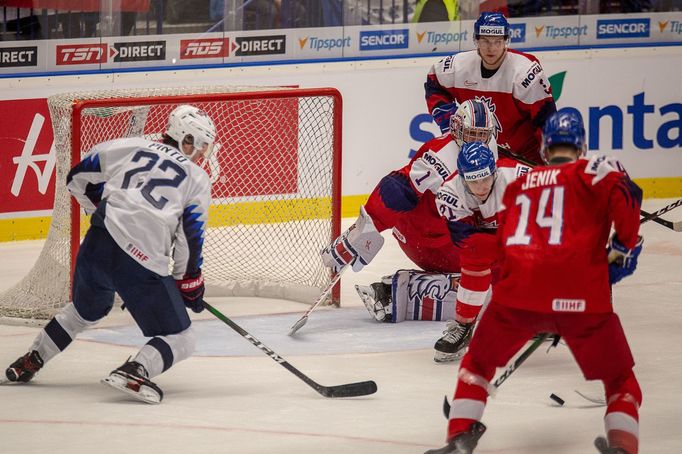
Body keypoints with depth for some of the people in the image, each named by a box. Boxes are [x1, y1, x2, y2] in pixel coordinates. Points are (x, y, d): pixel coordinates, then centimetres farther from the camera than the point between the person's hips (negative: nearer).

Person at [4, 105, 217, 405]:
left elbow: (78, 178, 22)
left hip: (96, 244, 5)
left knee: (86, 310, 36)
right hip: (142, 260, -5)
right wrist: (190, 285, 15)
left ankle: (30, 361, 43)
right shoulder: (198, 179, 8)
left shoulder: (130, 147, 17)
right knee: (180, 340, 3)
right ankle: (135, 371, -25)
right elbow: (190, 238, 2)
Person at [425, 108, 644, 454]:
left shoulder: (519, 184, 26)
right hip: (582, 296, -3)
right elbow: (624, 195, -10)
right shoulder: (595, 171, 12)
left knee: (478, 362, 27)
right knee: (620, 379, 14)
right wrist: (624, 246, 6)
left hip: (519, 294, 3)